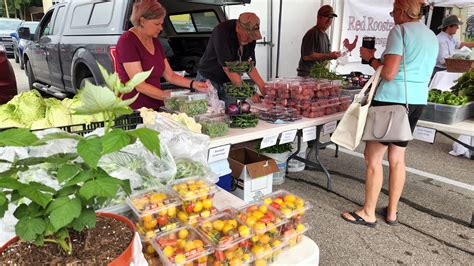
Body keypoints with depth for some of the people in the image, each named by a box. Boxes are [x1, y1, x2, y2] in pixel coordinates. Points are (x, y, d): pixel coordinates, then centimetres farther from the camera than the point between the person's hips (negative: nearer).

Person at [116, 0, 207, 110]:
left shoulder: (155, 41, 10)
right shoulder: (127, 41, -13)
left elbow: (170, 75, 12)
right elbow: (140, 86, -19)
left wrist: (193, 84, -4)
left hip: (155, 107, 7)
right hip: (133, 109, -6)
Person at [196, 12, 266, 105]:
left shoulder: (251, 36, -4)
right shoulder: (222, 31, -24)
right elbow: (228, 67, -29)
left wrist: (263, 87, -6)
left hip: (229, 82, 5)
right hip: (209, 80, -5)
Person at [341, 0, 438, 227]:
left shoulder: (400, 31, -8)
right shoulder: (432, 37, 18)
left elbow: (389, 73, -18)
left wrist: (370, 58, -1)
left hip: (392, 99, -8)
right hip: (417, 101, 9)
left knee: (373, 157, 1)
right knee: (397, 158, 15)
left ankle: (368, 213, 9)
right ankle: (392, 212, 24)